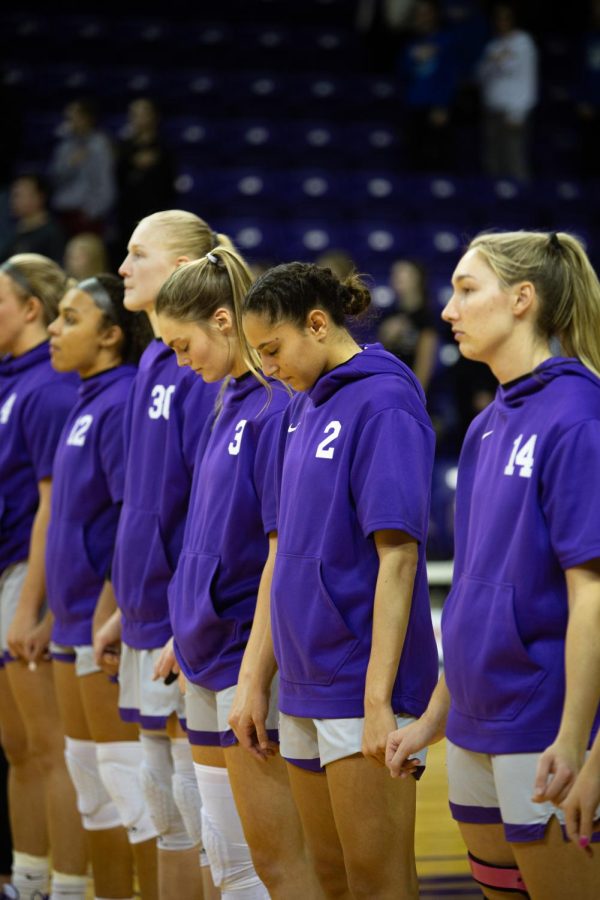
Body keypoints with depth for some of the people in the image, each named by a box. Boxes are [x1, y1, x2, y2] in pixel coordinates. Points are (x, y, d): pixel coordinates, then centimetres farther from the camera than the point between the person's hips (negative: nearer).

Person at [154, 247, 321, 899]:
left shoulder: (278, 406, -16)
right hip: (208, 654, 9)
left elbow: (284, 548, -19)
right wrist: (185, 635, 19)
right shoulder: (231, 401, 13)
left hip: (249, 653, -9)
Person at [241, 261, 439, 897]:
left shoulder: (383, 403, -13)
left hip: (361, 676, -8)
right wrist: (255, 681, 15)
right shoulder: (302, 407, 13)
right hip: (306, 679, 8)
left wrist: (379, 701, -22)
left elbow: (397, 557, -18)